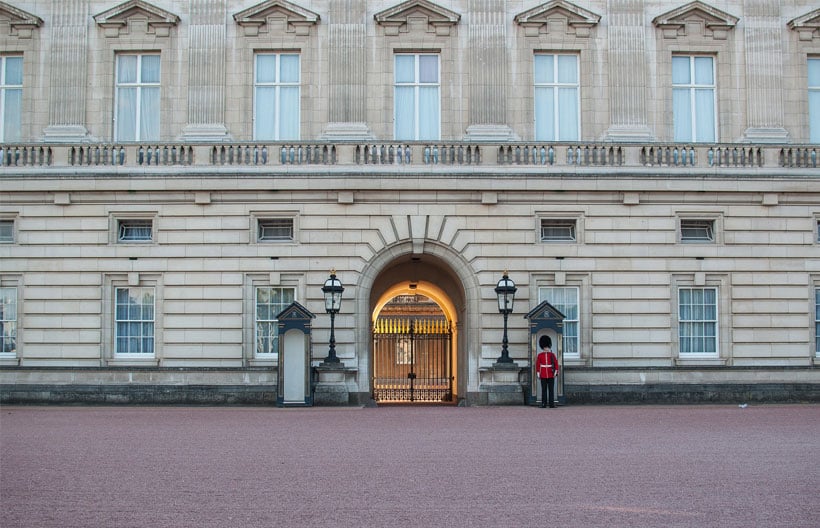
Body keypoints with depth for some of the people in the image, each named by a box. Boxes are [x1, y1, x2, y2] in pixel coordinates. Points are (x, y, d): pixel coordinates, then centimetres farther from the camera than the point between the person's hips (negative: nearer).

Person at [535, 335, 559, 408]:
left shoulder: (552, 355, 5)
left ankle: (552, 403, 2)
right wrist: (538, 374, -2)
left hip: (551, 375, 0)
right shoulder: (539, 355, 3)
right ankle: (544, 403, 4)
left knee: (551, 390, 1)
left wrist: (555, 372, -5)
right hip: (543, 376, 0)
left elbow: (556, 364, 4)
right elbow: (537, 365, 3)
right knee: (544, 390, 2)